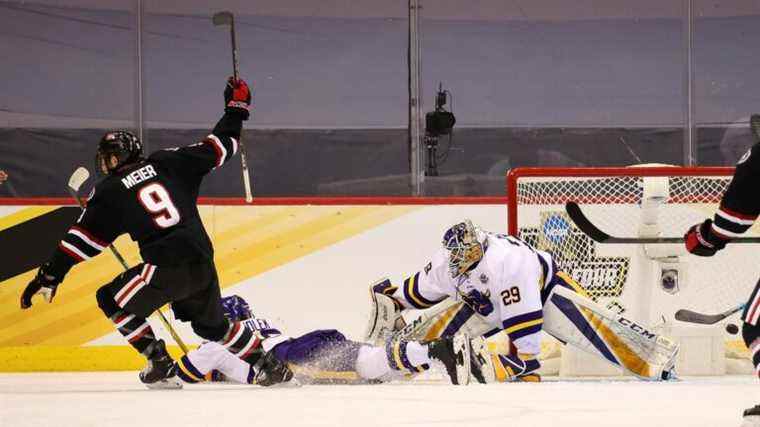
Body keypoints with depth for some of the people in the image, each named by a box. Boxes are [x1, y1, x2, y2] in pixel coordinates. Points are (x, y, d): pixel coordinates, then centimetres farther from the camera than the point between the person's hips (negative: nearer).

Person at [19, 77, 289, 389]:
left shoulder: (110, 192, 4)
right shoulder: (166, 163, 13)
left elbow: (82, 241, 2)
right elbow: (217, 148, 14)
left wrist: (49, 276, 5)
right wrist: (236, 109, 28)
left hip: (166, 268, -6)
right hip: (203, 264, 6)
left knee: (112, 300, 13)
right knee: (211, 323, 28)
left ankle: (161, 366, 7)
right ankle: (269, 365, 28)